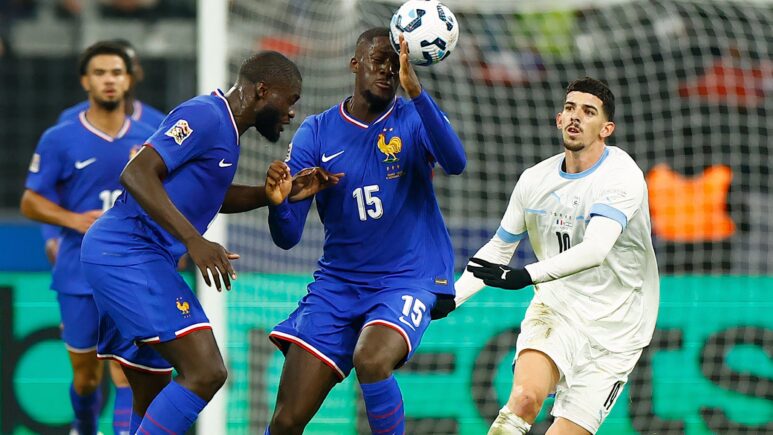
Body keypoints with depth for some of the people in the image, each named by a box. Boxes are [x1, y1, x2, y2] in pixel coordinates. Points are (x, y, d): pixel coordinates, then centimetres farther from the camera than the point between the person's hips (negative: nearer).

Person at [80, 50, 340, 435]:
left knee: (153, 399, 14)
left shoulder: (223, 128, 17)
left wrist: (277, 194, 17)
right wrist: (194, 240, -28)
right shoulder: (205, 116, -13)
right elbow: (136, 173, -22)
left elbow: (213, 197, 32)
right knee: (205, 372, -19)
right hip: (129, 254, -11)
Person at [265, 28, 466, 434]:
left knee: (370, 359, -34)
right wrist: (277, 198, -25)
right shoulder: (316, 133, 1)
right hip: (337, 283, 2)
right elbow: (287, 236, -2)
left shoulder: (413, 120, -2)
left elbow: (455, 161, -27)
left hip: (408, 279, -2)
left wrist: (414, 89, -36)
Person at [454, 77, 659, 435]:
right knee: (525, 396, -27)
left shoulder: (623, 176, -16)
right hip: (555, 308, 3)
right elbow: (498, 249, 17)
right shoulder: (534, 180, 2)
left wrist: (526, 276, -43)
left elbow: (594, 250, -32)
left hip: (612, 327, -3)